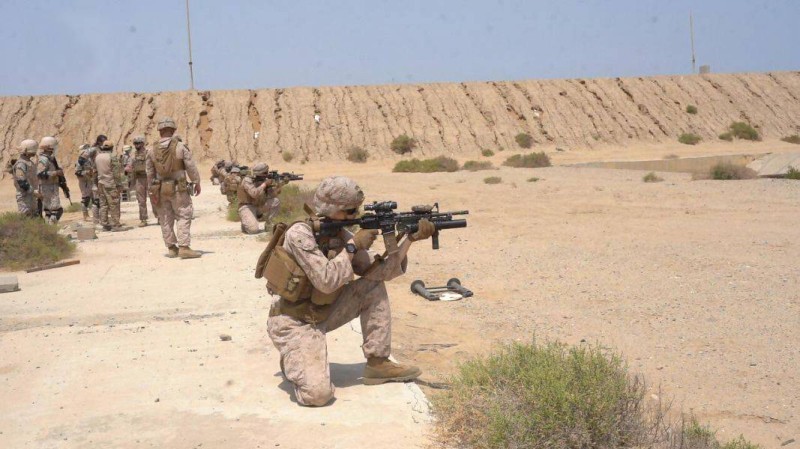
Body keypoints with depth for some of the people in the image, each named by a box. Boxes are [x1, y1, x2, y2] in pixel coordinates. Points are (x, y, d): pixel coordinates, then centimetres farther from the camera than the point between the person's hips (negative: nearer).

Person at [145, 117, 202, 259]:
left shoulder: (152, 150, 1)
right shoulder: (180, 147, -11)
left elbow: (149, 172, 6)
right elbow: (191, 167, -7)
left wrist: (152, 188, 15)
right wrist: (197, 182, 5)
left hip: (160, 189, 4)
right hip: (178, 188, -4)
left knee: (166, 219, 11)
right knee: (184, 216, -1)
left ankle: (171, 248, 15)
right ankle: (184, 247, -10)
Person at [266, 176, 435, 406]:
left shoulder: (341, 235, 0)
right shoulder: (300, 233, -21)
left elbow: (381, 271, -5)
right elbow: (326, 281, -30)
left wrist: (410, 239, -14)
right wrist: (353, 246, -21)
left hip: (323, 314, 8)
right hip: (293, 322, -8)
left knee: (373, 288, -2)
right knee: (318, 393, -25)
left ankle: (378, 364, 5)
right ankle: (294, 360, 9)